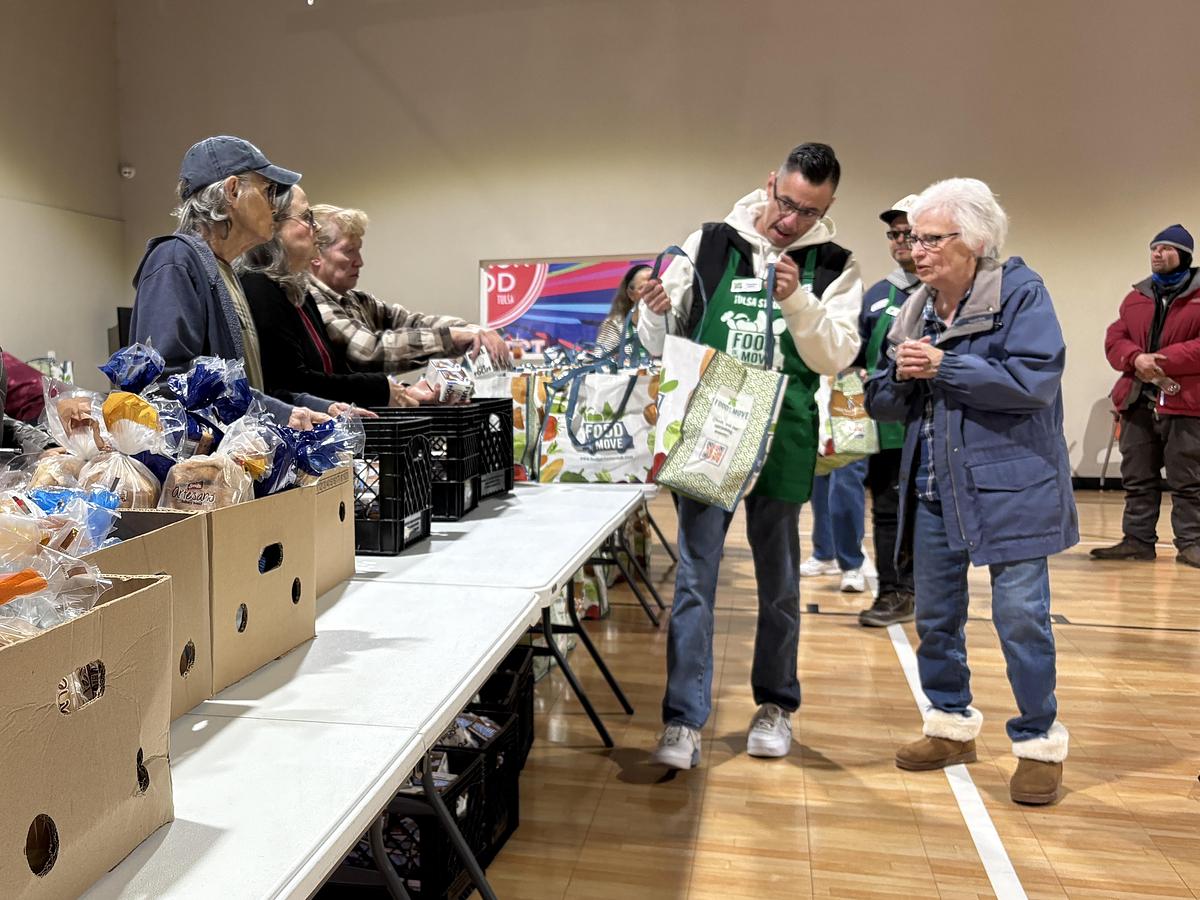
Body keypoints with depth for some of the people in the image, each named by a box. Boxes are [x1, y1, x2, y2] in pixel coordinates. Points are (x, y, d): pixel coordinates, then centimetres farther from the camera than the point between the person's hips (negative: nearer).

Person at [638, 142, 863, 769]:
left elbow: (836, 356, -6)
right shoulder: (708, 244, 3)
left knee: (778, 577, 13)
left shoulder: (834, 267, 3)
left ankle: (776, 705, 32)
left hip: (781, 439, 1)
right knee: (695, 575, -1)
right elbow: (662, 341, 6)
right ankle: (684, 721, 8)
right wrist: (654, 314, -16)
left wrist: (798, 301, -20)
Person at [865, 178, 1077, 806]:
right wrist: (902, 377, -12)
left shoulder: (1020, 292, -8)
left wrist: (941, 366, -19)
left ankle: (1039, 742, 19)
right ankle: (952, 726, 32)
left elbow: (1034, 379, -22)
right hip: (933, 489, 6)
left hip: (1010, 486, -6)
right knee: (935, 616, 13)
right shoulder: (915, 309, 9)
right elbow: (883, 403, 10)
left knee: (1021, 617, -1)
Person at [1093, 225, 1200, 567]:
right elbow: (1114, 341, 7)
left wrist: (1162, 360, -19)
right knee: (1137, 478, 8)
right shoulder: (1135, 297, 14)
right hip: (1138, 402, 5)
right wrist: (1136, 359, -13)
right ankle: (1137, 539, 16)